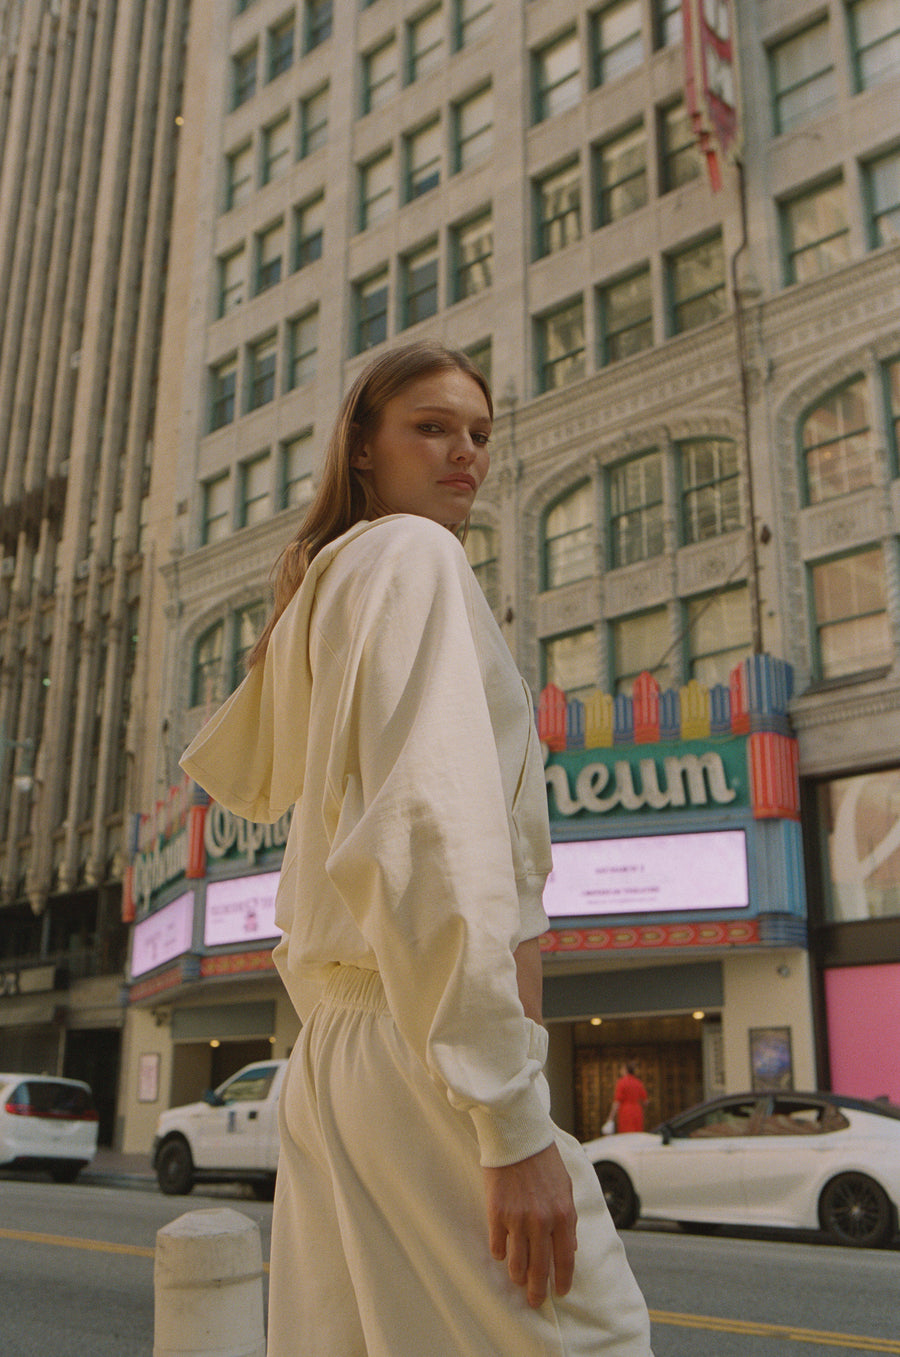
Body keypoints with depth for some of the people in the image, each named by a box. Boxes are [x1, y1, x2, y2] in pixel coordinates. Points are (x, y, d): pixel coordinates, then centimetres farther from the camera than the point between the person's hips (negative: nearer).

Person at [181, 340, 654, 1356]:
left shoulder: (324, 587, 20)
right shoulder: (413, 553, -6)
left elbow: (235, 775, 32)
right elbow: (427, 826, -20)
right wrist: (512, 1121, -21)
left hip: (333, 1042, 9)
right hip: (425, 1046, -9)